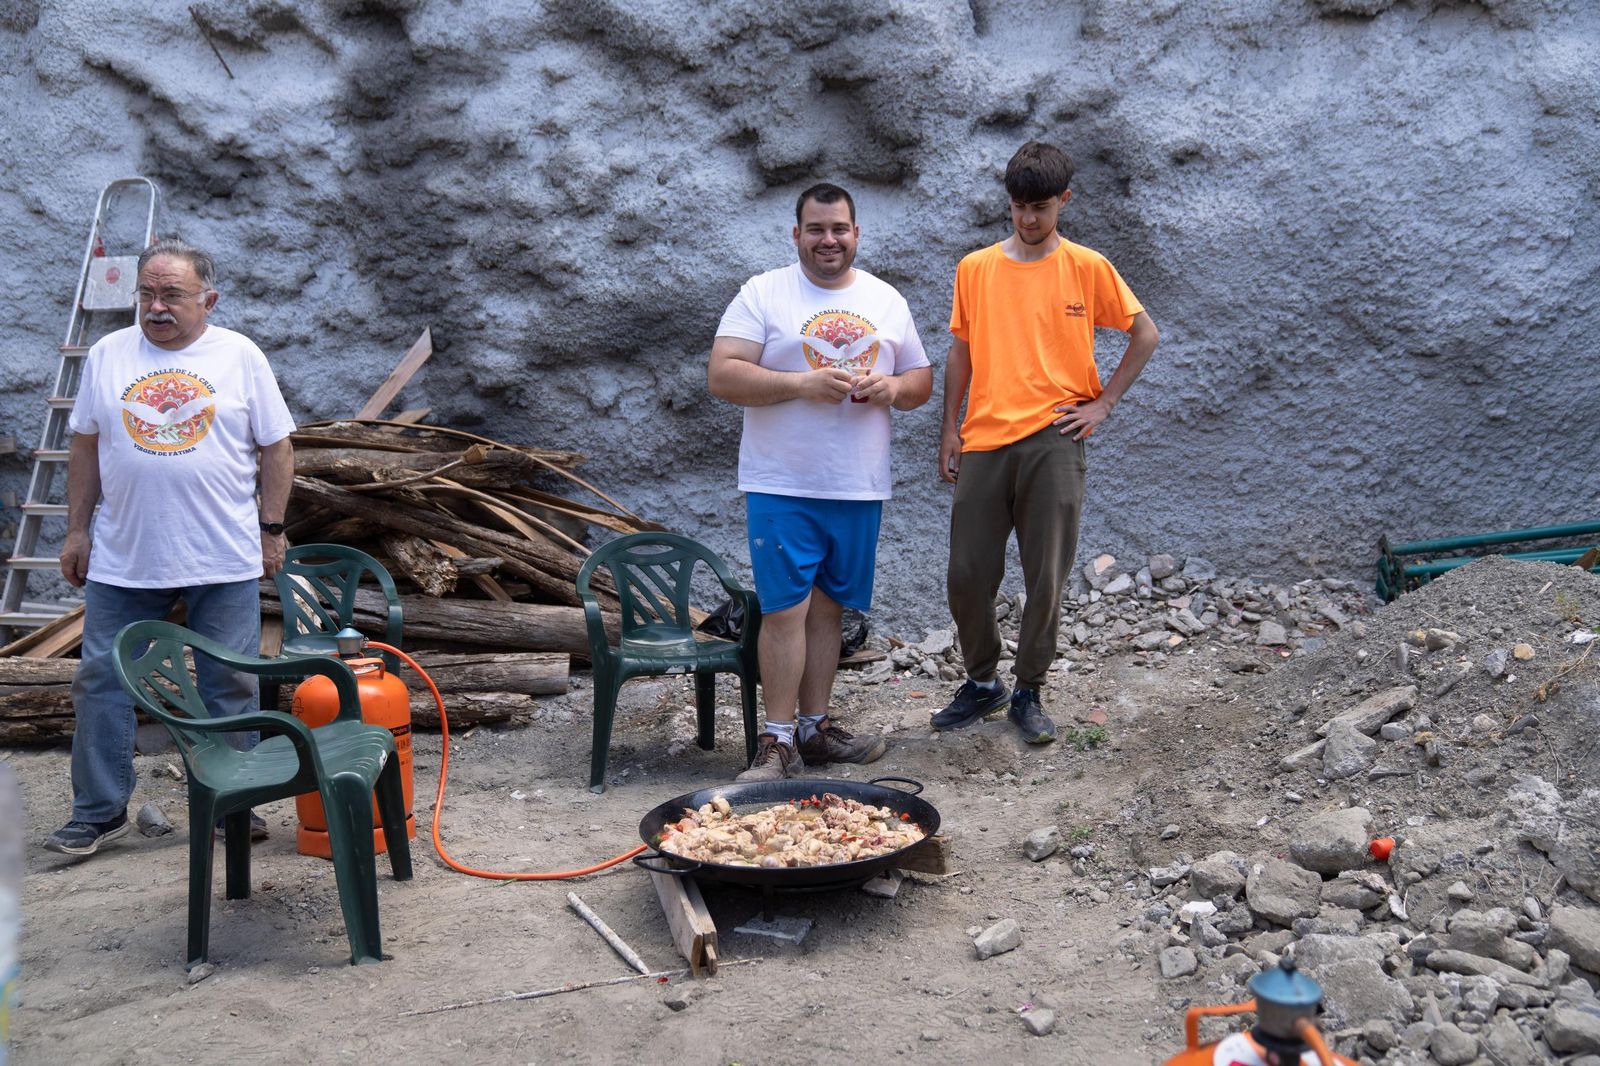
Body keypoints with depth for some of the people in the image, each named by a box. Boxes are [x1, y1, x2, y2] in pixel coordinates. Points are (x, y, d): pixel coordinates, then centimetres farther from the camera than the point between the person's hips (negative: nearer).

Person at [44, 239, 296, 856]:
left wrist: (272, 529, 0)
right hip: (122, 561, 2)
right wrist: (78, 530, 8)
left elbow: (276, 447, 3)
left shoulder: (240, 357, 0)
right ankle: (99, 813, 18)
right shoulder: (108, 355, 5)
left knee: (230, 687, 6)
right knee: (101, 683, 5)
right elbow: (85, 446, 10)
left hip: (225, 561, -1)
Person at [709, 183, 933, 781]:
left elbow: (921, 381, 17)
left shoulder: (886, 300, 13)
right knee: (785, 609, -7)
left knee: (826, 608, 11)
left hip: (859, 489, 4)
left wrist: (892, 388, -7)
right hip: (782, 486, -4)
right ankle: (777, 741, 1)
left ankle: (814, 729, 20)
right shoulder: (763, 293, -1)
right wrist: (803, 383, -20)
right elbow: (722, 376, -10)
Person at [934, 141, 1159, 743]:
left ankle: (1028, 693, 18)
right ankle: (982, 683, 23)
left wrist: (1104, 403, 2)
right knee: (967, 574, 2)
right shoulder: (975, 269, 9)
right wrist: (950, 429, 8)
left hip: (1052, 439, -2)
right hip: (984, 442, 2)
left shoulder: (1087, 268, 3)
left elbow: (1145, 334, 10)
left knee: (1046, 578, 2)